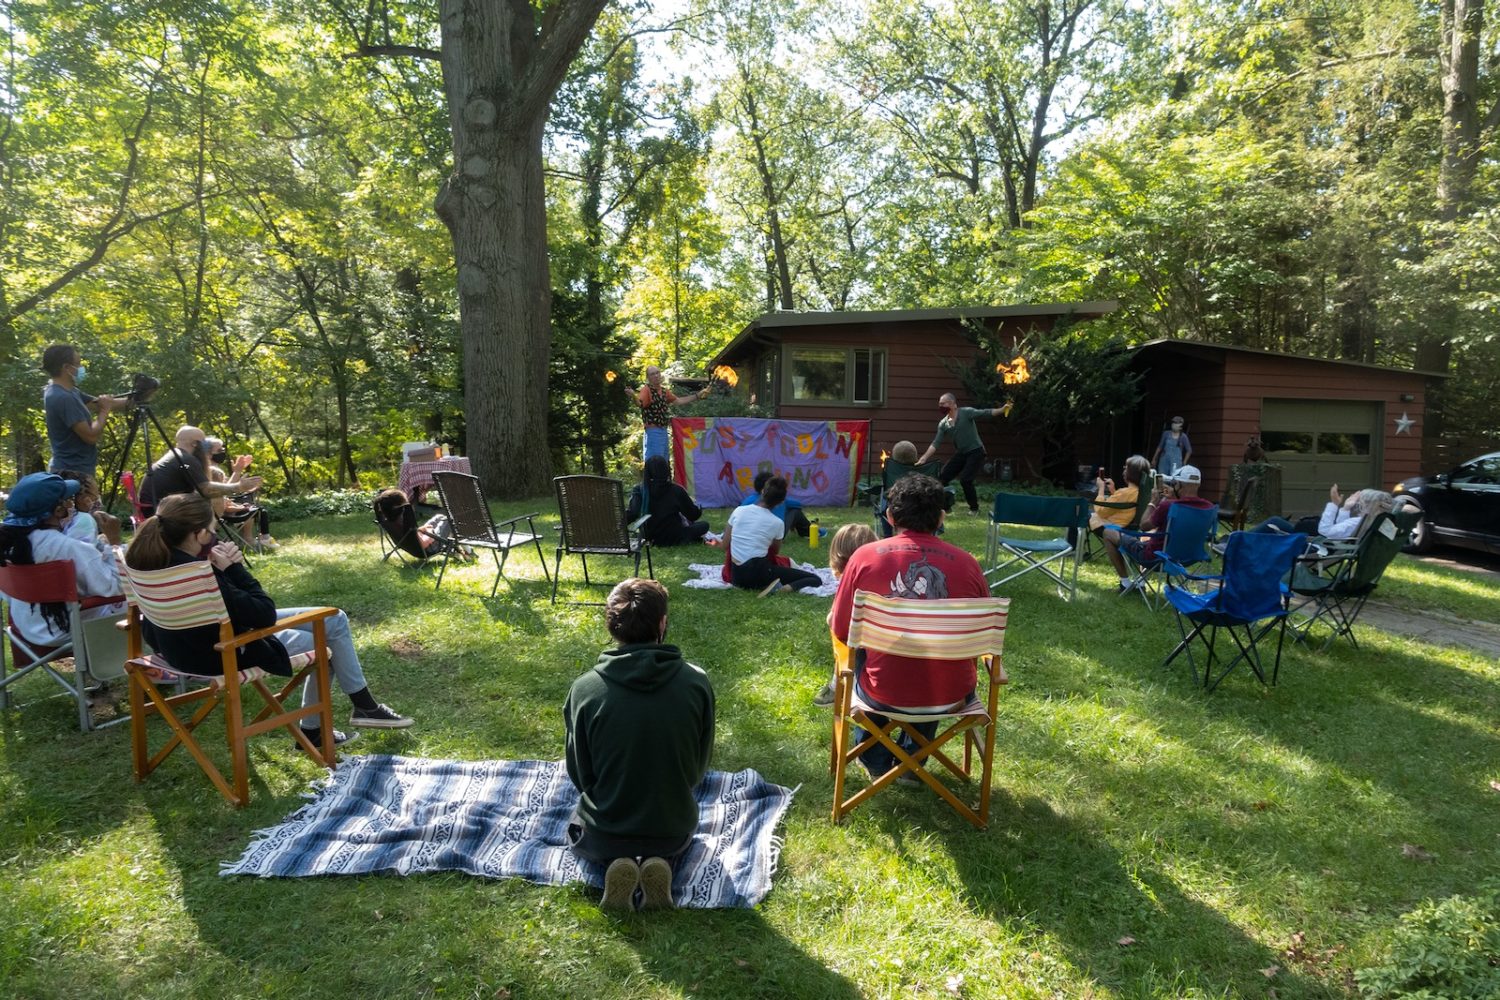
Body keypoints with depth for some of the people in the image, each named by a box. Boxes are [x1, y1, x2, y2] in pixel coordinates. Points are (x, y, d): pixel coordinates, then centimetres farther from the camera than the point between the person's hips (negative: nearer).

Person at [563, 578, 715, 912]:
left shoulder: (585, 689, -19)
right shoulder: (697, 682, -17)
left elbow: (579, 775, -5)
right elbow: (700, 767, -3)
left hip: (604, 832, -1)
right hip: (675, 828, 1)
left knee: (578, 829, 35)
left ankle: (614, 861, 2)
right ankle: (660, 860, 4)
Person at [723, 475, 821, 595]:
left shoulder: (738, 511, 1)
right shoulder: (777, 523, -5)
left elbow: (725, 545, 6)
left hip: (736, 577, 5)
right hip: (759, 575, -5)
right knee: (815, 579, -2)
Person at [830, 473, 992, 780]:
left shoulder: (865, 556, -10)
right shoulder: (967, 563, -7)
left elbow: (841, 631, -1)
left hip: (884, 696, -1)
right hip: (952, 696, 1)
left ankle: (876, 764, 46)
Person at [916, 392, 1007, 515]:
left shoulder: (966, 412, -13)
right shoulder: (943, 424, 2)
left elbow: (985, 413, -20)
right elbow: (936, 443, -1)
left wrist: (1002, 409, -35)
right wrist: (923, 458, -10)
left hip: (975, 452, -6)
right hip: (961, 454, 6)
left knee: (965, 479, -16)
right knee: (942, 476, -1)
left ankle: (974, 508, 3)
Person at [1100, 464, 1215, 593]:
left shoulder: (1167, 506, -29)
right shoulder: (1208, 507, -9)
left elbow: (1144, 526, -11)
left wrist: (1153, 502, -1)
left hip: (1156, 556, -7)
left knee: (1108, 533, 8)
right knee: (1153, 531, 38)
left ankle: (1125, 582, 14)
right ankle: (1140, 581, 34)